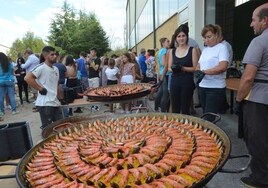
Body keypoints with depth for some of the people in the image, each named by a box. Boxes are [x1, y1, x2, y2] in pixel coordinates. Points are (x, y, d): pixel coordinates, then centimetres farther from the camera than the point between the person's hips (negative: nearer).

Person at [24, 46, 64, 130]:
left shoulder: (56, 69, 14)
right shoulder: (41, 67, -11)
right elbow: (27, 78, -21)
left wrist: (61, 98, 20)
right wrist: (40, 89, -17)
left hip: (55, 103, 8)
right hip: (45, 104, -8)